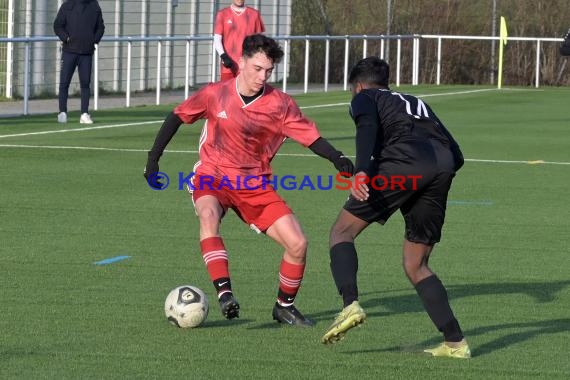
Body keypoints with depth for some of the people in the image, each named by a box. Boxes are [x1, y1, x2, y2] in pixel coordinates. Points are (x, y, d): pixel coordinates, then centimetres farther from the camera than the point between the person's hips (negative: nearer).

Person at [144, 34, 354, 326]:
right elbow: (177, 117, 5)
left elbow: (310, 137, -6)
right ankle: (224, 292, -42)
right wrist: (153, 159, 2)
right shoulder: (215, 94, -7)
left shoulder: (281, 105, -6)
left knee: (297, 244, -9)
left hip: (255, 186, 2)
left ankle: (284, 306, 16)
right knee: (208, 214, -38)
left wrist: (338, 159, -24)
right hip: (212, 178, -2)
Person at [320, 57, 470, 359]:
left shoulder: (364, 98, 24)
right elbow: (456, 156, 33)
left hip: (404, 160, -6)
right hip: (443, 166, 6)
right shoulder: (417, 104, 41)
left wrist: (362, 170, -17)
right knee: (416, 266, 15)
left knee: (342, 231, 6)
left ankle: (350, 304, -18)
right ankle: (455, 342, 4)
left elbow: (368, 128, -2)